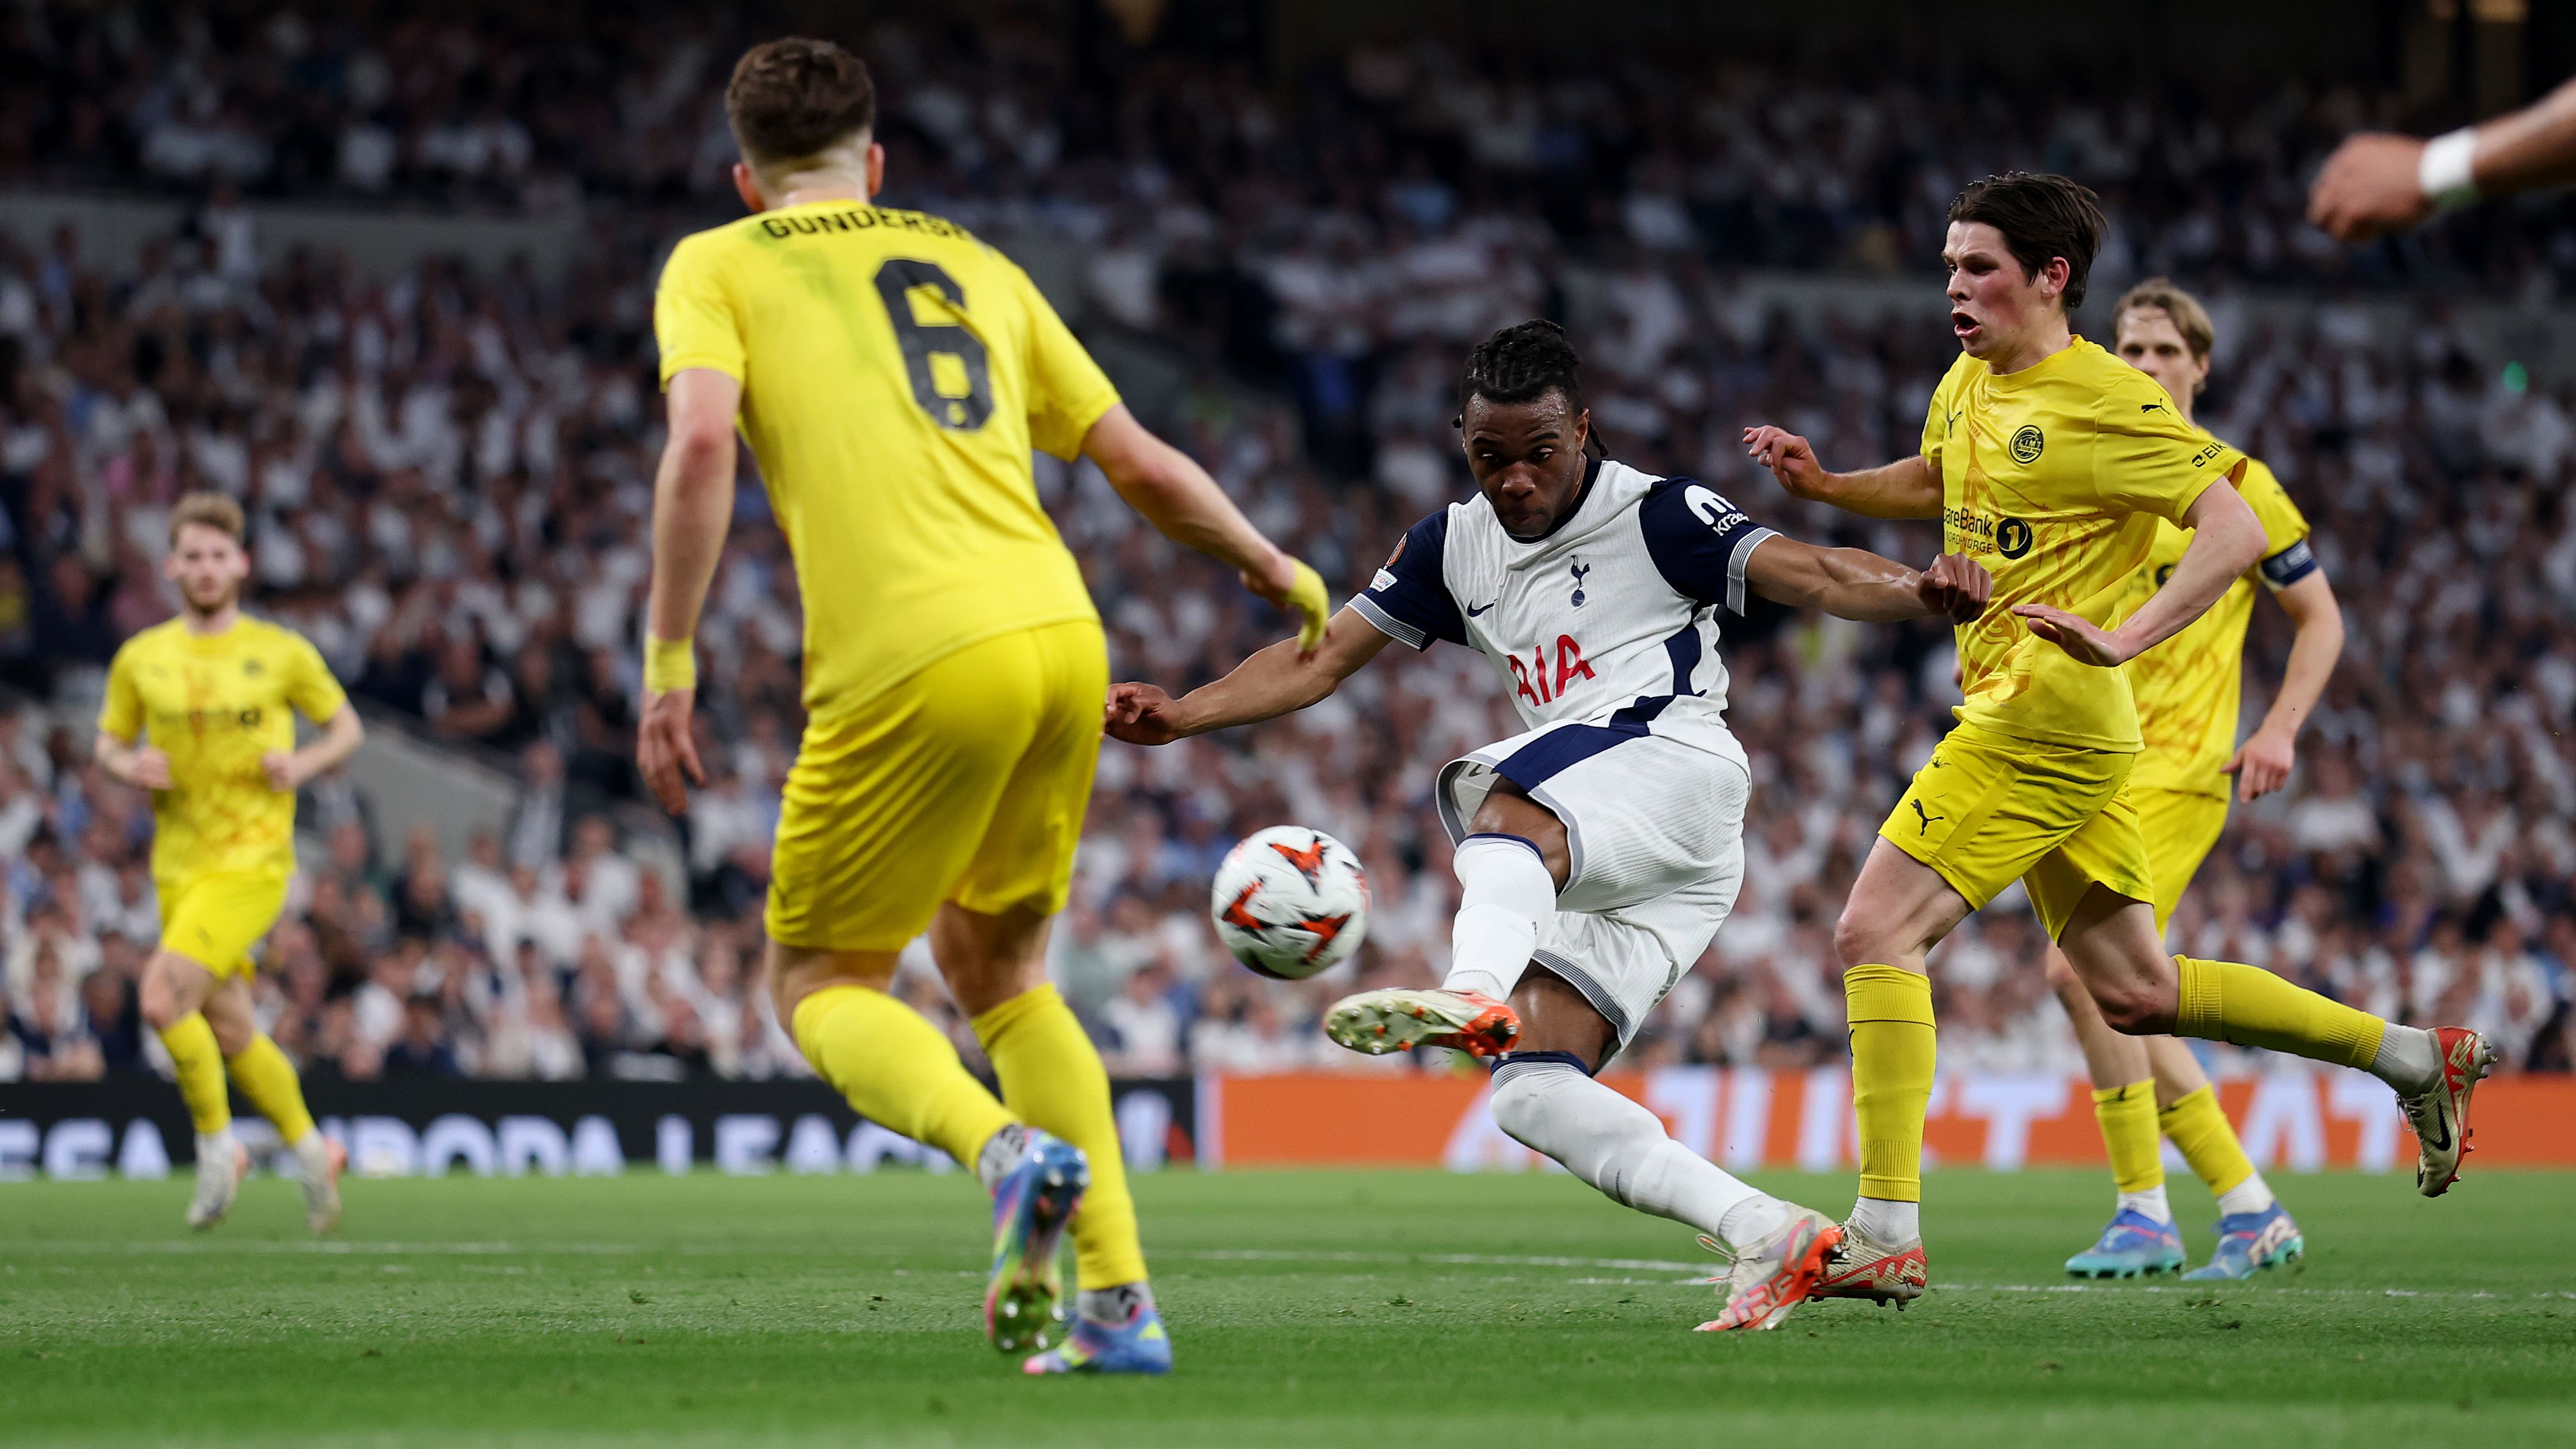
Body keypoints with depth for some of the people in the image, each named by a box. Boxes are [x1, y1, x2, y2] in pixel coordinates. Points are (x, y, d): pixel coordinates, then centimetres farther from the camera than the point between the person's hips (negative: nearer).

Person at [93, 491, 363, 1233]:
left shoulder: (283, 652, -1)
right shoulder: (141, 658, 5)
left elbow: (347, 726, 10)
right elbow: (110, 741, 16)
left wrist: (303, 765, -10)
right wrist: (131, 766, -7)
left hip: (252, 863, -4)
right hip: (178, 867, 4)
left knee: (163, 998, -22)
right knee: (230, 1034, 10)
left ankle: (216, 1145, -4)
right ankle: (309, 1147, 30)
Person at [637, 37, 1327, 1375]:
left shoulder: (716, 266, 12)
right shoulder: (976, 266, 25)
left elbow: (701, 440, -8)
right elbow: (1142, 466, 25)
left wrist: (667, 662, -6)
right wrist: (1278, 572, 40)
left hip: (913, 663, -5)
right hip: (1062, 633, 5)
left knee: (820, 984, 11)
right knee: (992, 961, 24)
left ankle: (1009, 1149, -20)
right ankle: (1118, 1301, 11)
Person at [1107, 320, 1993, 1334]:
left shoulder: (1657, 516, 4)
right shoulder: (1452, 547, 21)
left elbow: (1809, 575, -8)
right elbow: (1321, 660, 22)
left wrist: (1919, 593, -28)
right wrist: (1177, 716, 8)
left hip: (1672, 763, -8)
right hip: (1586, 867, 8)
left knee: (1500, 819, -38)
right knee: (1533, 1096, -9)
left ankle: (1474, 995, -69)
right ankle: (1772, 1238, -14)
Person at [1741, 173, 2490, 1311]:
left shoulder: (2108, 405, -13)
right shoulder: (1968, 383, 12)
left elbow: (2237, 531, -17)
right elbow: (1934, 485, 33)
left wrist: (2122, 639, -28)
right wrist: (1826, 485, 15)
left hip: (2048, 717, -9)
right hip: (2018, 717, 9)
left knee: (1875, 930, -14)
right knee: (2131, 992, 13)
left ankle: (1886, 1236, -14)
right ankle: (2417, 1056, 22)